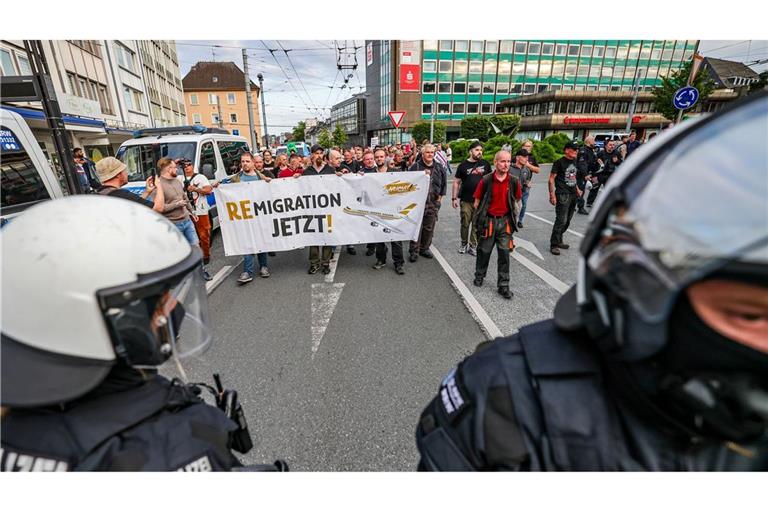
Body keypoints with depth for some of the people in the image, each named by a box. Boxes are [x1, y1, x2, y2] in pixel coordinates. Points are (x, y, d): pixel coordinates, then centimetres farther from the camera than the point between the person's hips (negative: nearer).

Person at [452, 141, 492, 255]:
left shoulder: (485, 164, 6)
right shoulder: (463, 165, 1)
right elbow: (456, 182, 2)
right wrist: (454, 198, -3)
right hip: (466, 201, -1)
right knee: (465, 224, 5)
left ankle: (473, 245, 17)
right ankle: (463, 243, 23)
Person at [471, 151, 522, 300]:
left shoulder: (514, 181, -4)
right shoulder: (486, 180, -8)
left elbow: (517, 200, 9)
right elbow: (477, 201, 0)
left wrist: (513, 217, 6)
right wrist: (481, 216, 0)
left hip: (505, 221, 1)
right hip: (488, 220, -1)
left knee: (504, 253, 1)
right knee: (484, 251, 11)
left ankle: (503, 286, 10)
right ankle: (479, 276, 33)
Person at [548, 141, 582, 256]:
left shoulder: (574, 162, 14)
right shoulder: (559, 162, -9)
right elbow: (551, 178, -12)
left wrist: (577, 189, 17)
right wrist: (552, 195, -18)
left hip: (573, 195, 8)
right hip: (563, 195, -8)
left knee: (567, 221, 12)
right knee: (561, 221, -11)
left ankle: (558, 241, 25)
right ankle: (553, 245, -3)